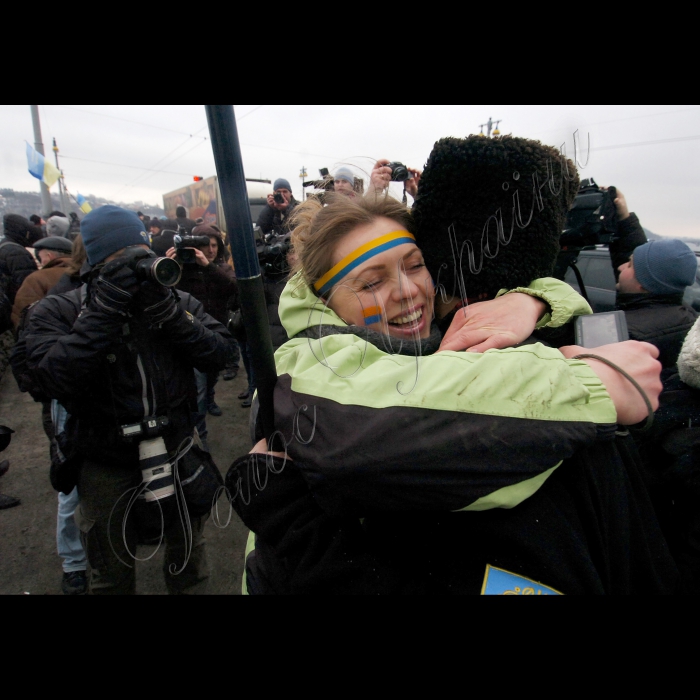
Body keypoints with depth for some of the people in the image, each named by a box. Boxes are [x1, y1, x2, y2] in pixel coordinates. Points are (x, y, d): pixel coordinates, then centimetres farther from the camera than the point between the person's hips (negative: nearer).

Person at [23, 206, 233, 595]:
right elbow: (56, 380, -25)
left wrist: (167, 309, -23)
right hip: (107, 465, -1)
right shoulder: (57, 312, -8)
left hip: (178, 451, 1)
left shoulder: (178, 302, -3)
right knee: (112, 574, 23)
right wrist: (106, 308, -28)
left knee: (189, 558, 22)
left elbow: (219, 355, -13)